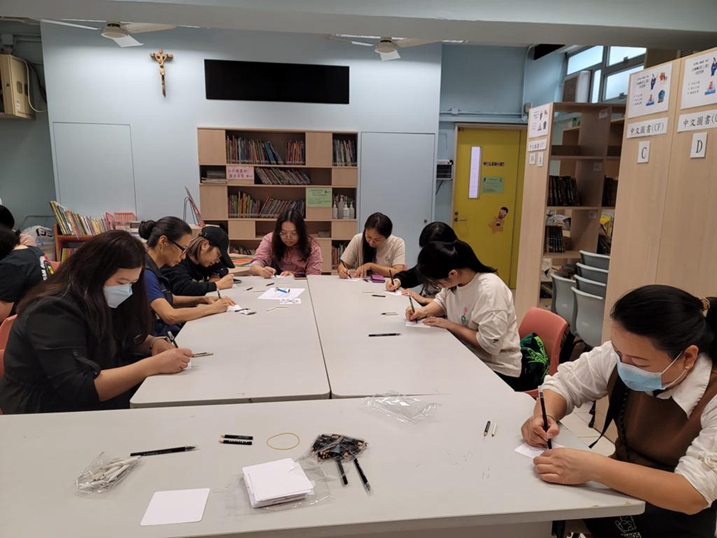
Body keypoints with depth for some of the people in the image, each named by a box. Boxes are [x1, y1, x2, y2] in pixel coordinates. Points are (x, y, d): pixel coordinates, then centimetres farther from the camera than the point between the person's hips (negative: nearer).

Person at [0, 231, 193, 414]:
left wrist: (153, 343, -8)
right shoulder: (55, 311, -25)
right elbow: (79, 390, -31)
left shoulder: (101, 300, 1)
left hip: (87, 405, 8)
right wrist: (152, 365, -35)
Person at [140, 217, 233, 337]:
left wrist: (203, 299, 7)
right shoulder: (145, 273, -20)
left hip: (171, 333, 9)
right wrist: (213, 308, -15)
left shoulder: (153, 270, 8)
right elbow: (171, 316, -27)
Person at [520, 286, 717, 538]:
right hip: (617, 496, 4)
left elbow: (694, 494, -27)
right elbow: (562, 383, 0)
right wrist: (545, 416, -20)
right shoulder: (622, 355, -11)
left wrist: (593, 467, -35)